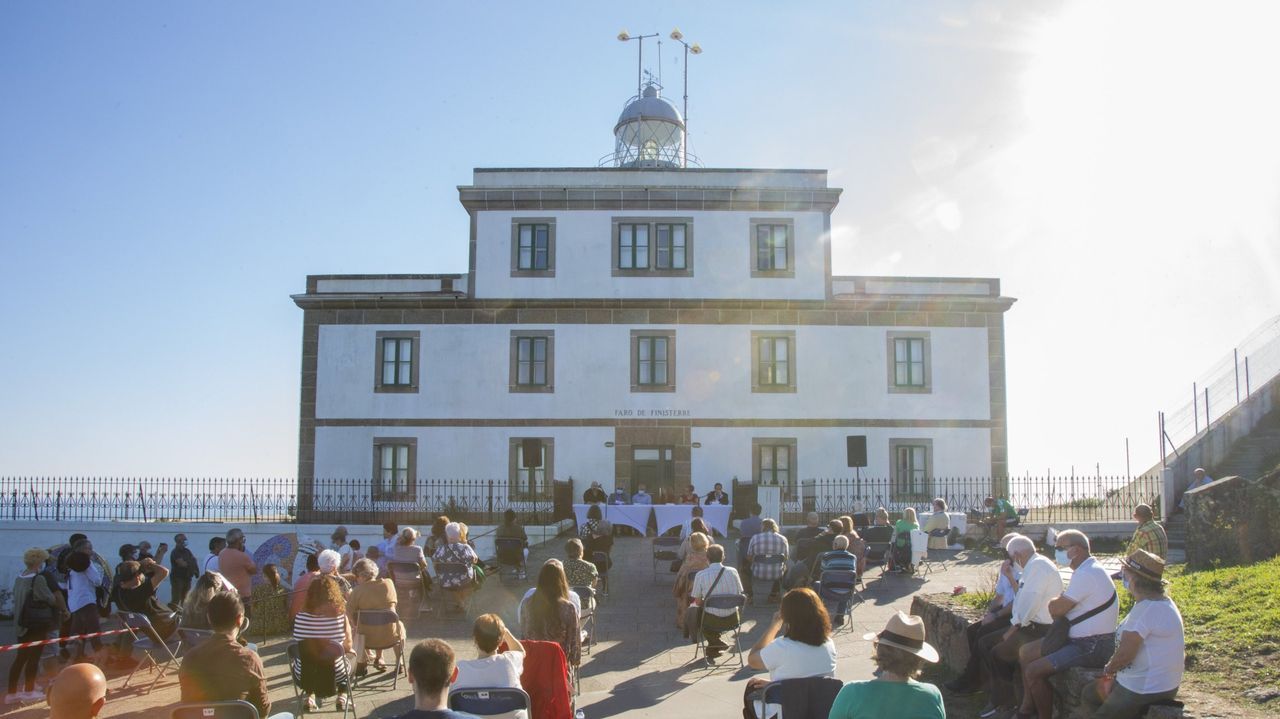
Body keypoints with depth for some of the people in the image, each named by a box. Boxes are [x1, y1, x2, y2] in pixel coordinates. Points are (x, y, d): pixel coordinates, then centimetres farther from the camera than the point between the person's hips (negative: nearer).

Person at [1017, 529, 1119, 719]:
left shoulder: (1086, 574, -23)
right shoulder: (1086, 570, 12)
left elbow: (1056, 608, -19)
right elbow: (1060, 608, 16)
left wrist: (1053, 603, 2)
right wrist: (1059, 604, -4)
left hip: (1093, 648, -11)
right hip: (1080, 639, 11)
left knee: (1033, 672, -19)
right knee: (1025, 652, 13)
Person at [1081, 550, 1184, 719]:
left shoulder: (1146, 609, -26)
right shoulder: (1163, 602, 8)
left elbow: (1124, 654, -24)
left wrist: (1108, 670, -5)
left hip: (1146, 691, -10)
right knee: (1089, 693, 17)